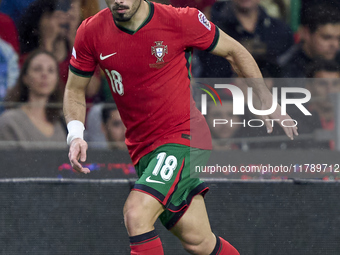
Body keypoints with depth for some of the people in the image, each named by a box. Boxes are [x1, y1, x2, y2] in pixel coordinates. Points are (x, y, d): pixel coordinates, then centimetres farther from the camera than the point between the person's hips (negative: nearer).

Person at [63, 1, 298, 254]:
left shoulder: (181, 21, -13)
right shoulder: (91, 33, -5)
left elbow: (234, 50, 3)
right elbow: (75, 90, 10)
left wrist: (268, 102, 4)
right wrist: (76, 135, -9)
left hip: (184, 137, -4)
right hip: (142, 147, 4)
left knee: (136, 214, -25)